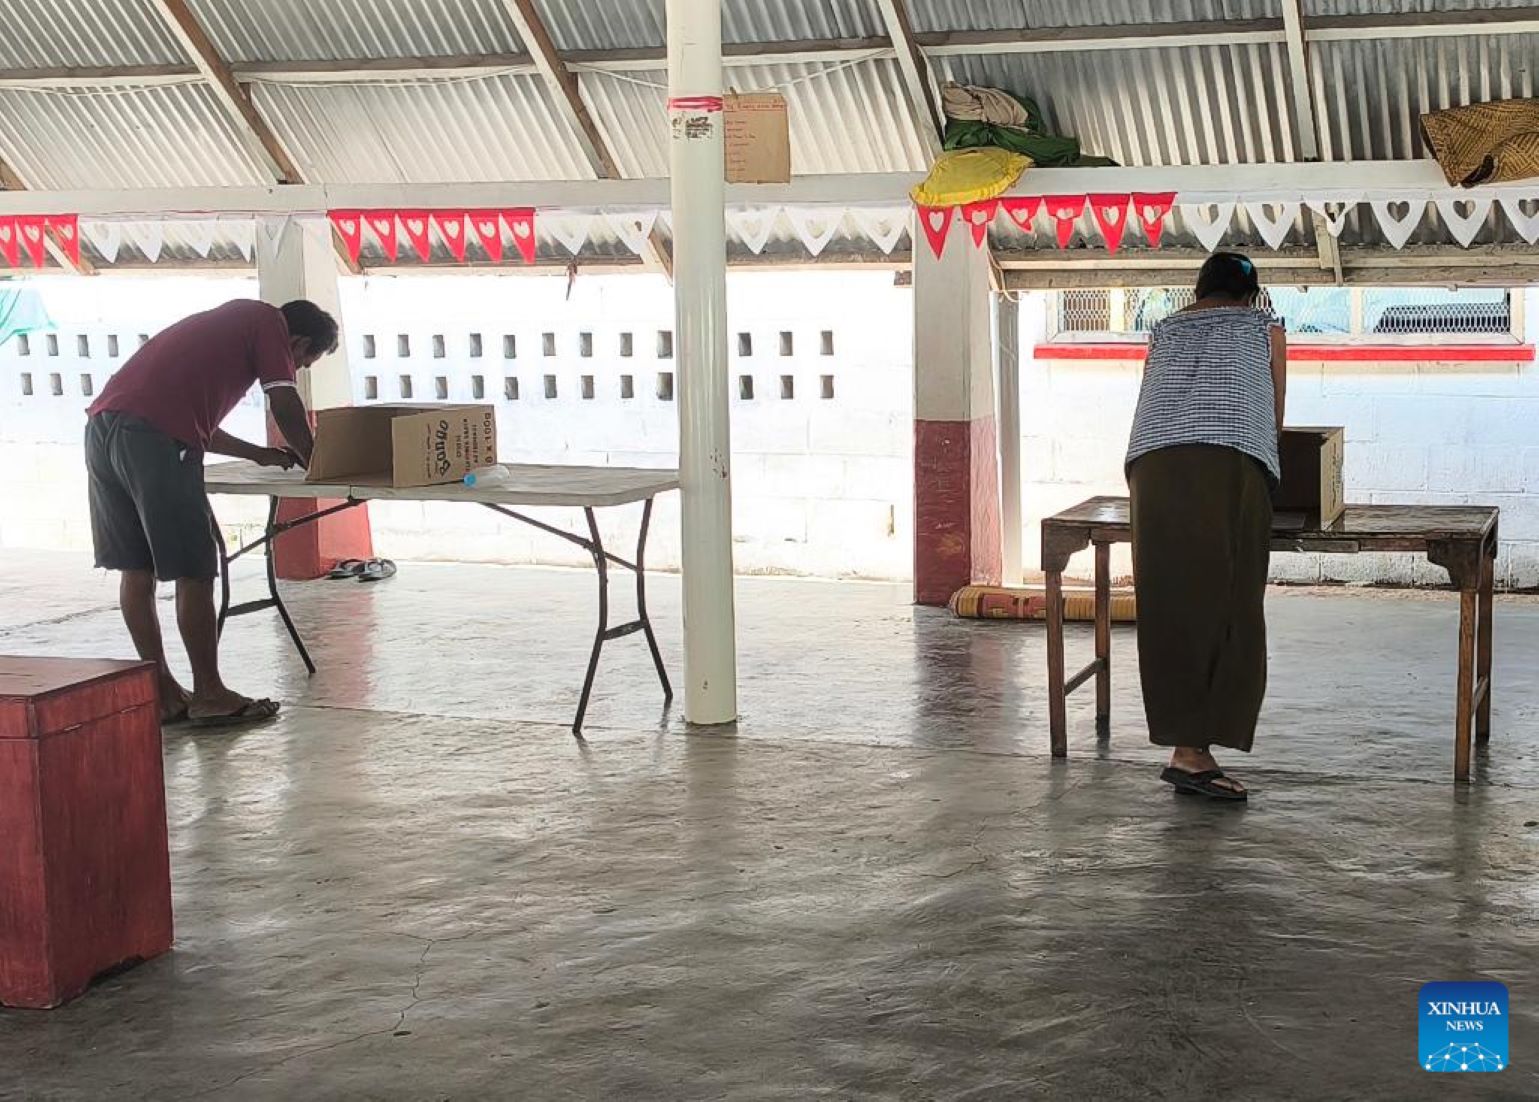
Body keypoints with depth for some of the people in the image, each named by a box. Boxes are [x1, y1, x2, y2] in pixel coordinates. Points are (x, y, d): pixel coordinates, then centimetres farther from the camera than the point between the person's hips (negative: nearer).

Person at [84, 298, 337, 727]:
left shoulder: (232, 320, 33)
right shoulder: (269, 323, 9)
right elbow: (285, 405, 0)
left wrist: (259, 454, 42)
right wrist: (312, 462, 15)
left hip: (102, 423, 9)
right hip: (155, 438, -9)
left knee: (135, 569, 13)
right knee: (194, 572, 1)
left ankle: (163, 693, 21)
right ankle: (209, 694, 8)